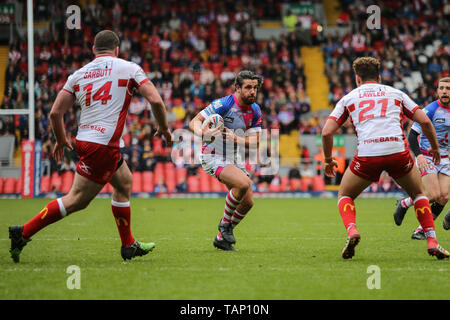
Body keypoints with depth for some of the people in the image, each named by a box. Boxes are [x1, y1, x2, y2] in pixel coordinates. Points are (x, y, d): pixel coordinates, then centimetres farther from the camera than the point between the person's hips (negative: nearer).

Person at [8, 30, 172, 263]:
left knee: (125, 183, 21)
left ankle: (128, 245, 26)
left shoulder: (78, 74, 12)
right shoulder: (129, 68, 1)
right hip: (103, 145, -7)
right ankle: (23, 233, -9)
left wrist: (61, 140, 22)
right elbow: (155, 100, -6)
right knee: (76, 200, -4)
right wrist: (163, 128, 11)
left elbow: (55, 112, 6)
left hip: (84, 139, 7)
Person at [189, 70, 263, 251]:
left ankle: (222, 238, 23)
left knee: (247, 202, 4)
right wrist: (203, 133, -43)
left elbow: (254, 142, -2)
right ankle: (225, 223, -8)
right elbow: (194, 122, -20)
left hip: (233, 158, 8)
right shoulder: (223, 104, -20)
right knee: (243, 183, -30)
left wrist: (236, 139, -23)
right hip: (213, 156, -8)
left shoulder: (255, 111, 0)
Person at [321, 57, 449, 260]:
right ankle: (432, 242, 10)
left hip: (367, 155, -1)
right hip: (398, 151, 1)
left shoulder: (349, 98, 21)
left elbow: (327, 132, 12)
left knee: (345, 196, 22)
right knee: (418, 193, 25)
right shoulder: (396, 93, 23)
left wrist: (328, 160, 27)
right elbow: (425, 121, 15)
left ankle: (351, 231, -5)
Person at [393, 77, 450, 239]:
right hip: (427, 157, -6)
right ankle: (404, 203, 9)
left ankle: (422, 230, 3)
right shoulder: (430, 110, -13)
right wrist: (418, 155, -29)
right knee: (434, 195, -19)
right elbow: (412, 134, -15)